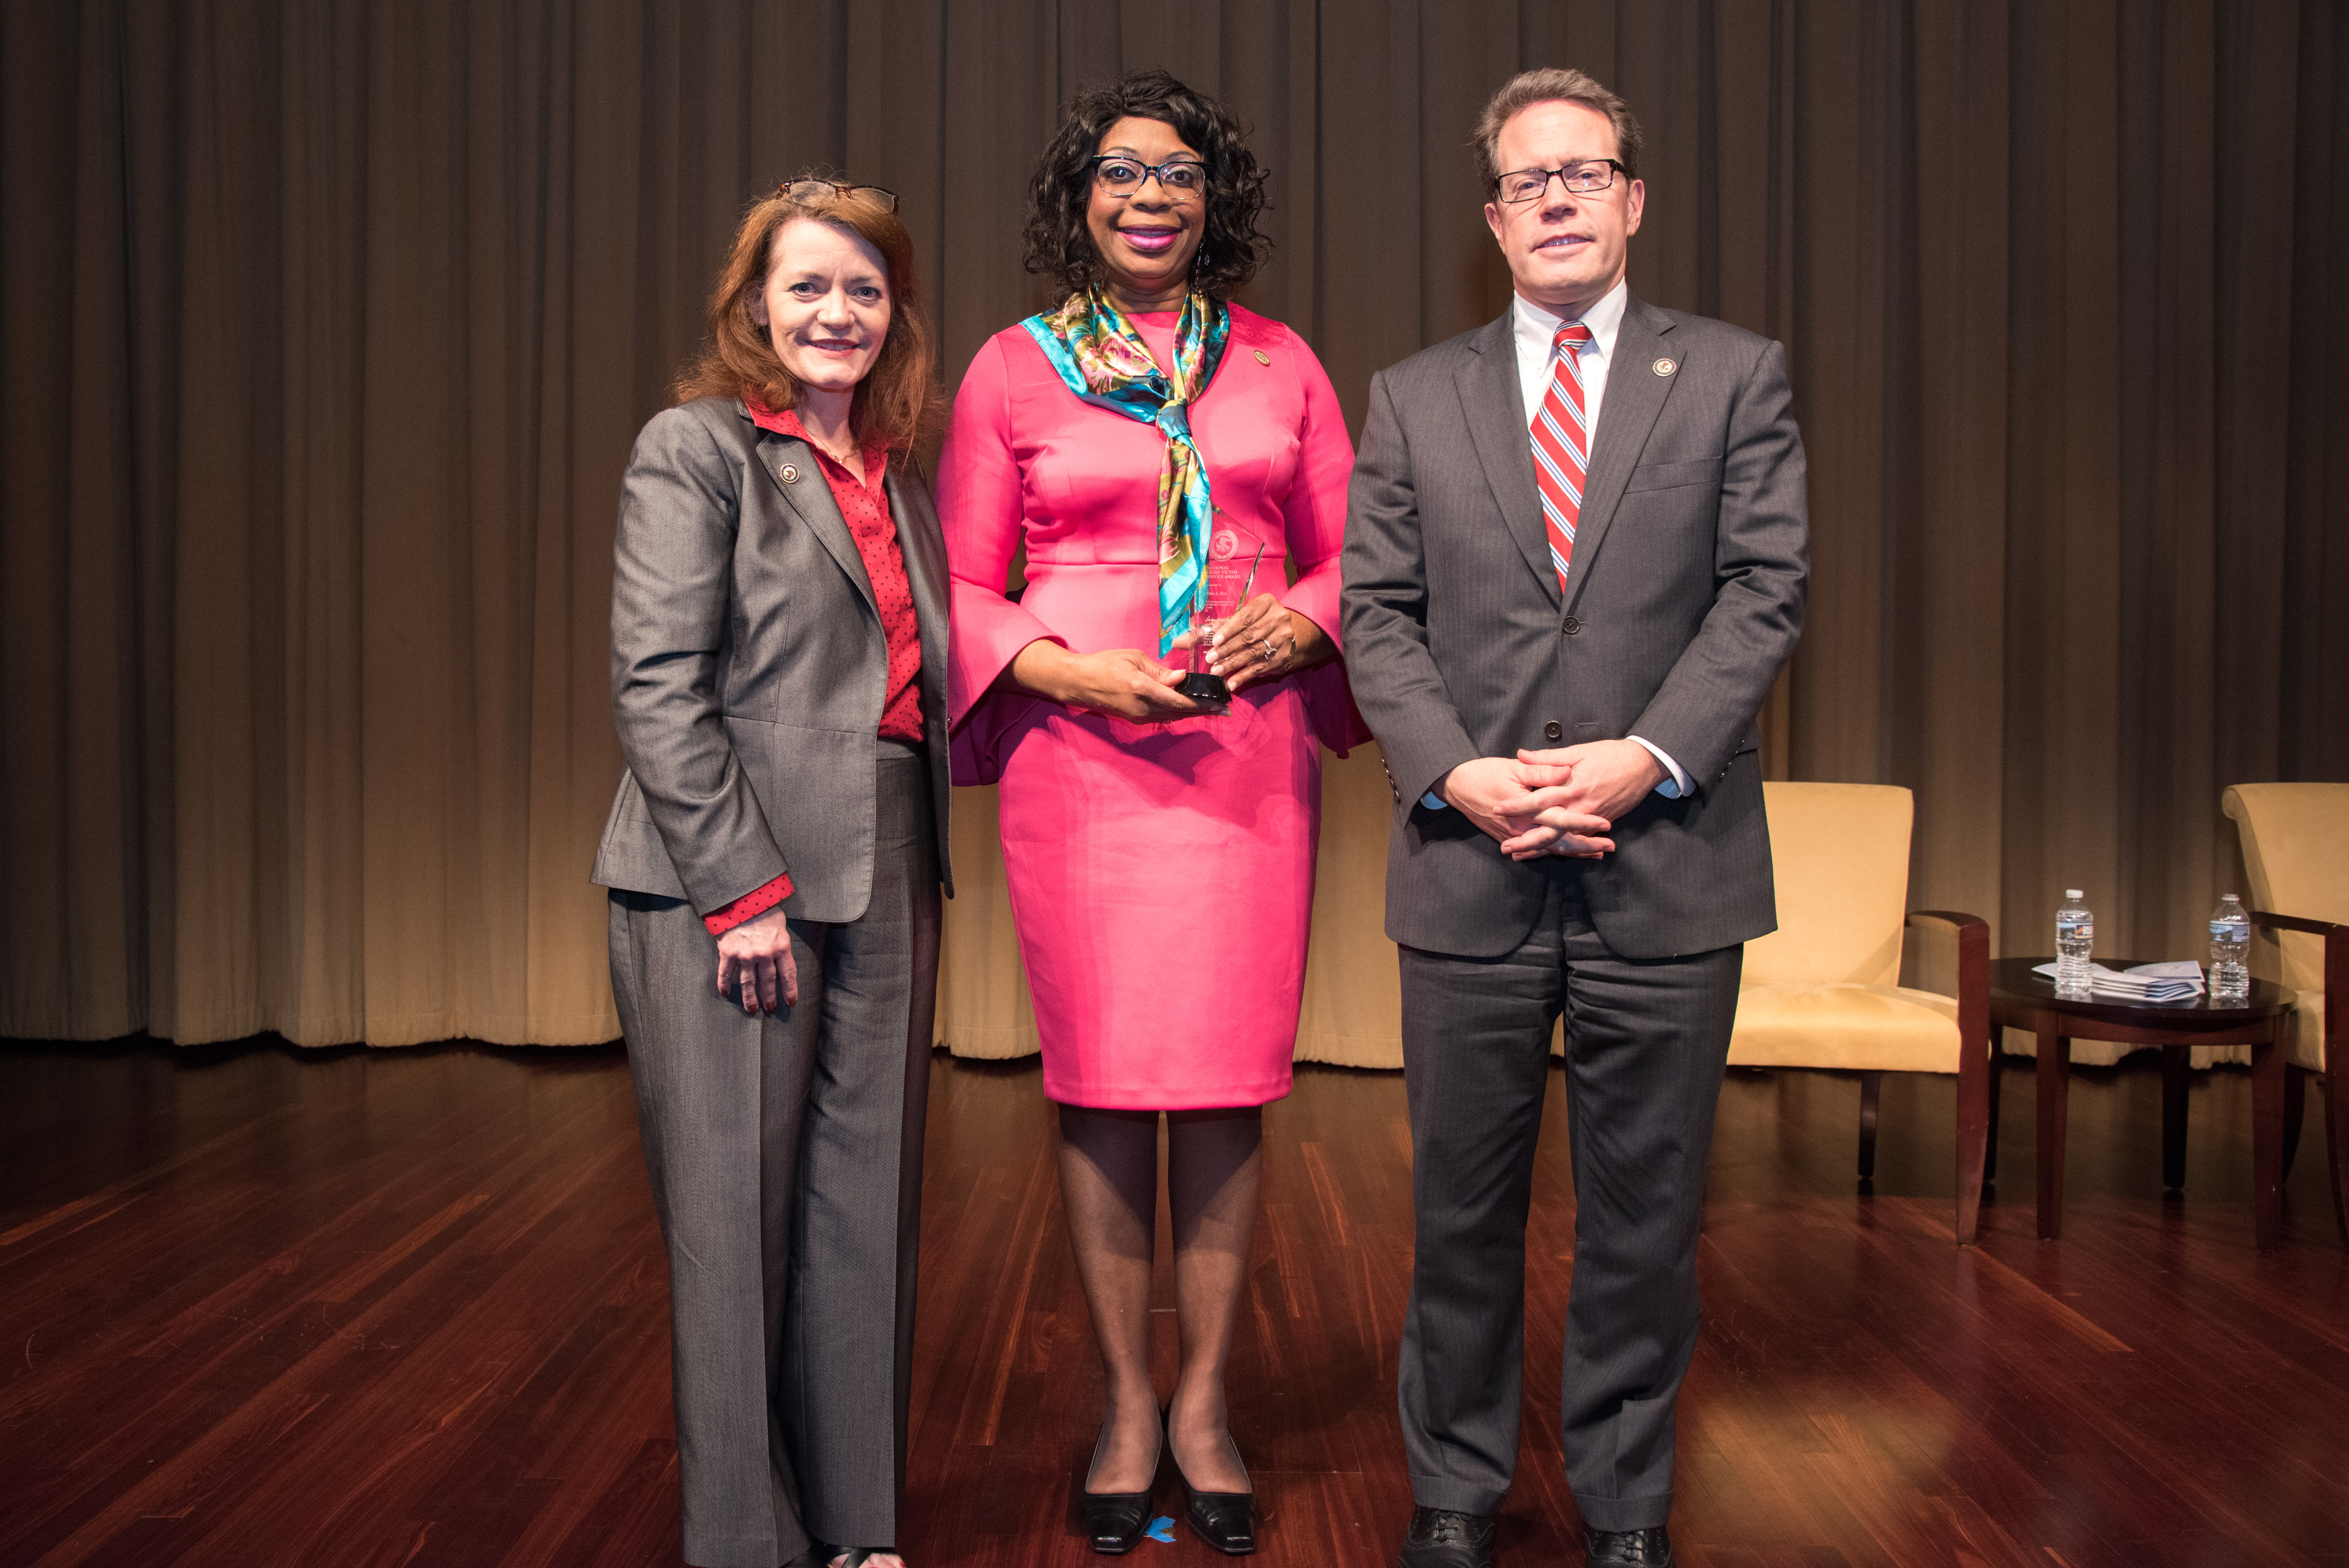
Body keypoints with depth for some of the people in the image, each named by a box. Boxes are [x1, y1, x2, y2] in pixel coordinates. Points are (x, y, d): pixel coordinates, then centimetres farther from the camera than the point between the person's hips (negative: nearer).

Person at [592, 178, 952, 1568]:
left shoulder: (897, 475, 17)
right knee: (738, 1216, 0)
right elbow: (658, 685, -10)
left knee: (866, 1206, 9)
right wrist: (741, 888, -15)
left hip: (885, 877, 6)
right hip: (731, 874, -6)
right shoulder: (696, 449, -1)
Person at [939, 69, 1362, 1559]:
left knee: (1226, 1079, 3)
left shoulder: (1278, 362, 12)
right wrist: (1073, 670, -11)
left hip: (1250, 751, 1)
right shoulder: (1014, 370, 7)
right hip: (1080, 752, -1)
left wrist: (1298, 621, -8)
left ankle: (1205, 1403, 18)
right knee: (1102, 1080, 2)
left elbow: (1352, 550, 13)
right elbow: (963, 588, 6)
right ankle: (1127, 1405, 17)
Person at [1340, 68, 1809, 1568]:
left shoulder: (1736, 374, 7)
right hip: (1469, 867, 1)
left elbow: (1767, 588, -1)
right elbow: (1378, 611, 5)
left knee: (1646, 1208, 9)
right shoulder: (1413, 396, 11)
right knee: (1464, 1204, 10)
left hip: (1667, 861, -1)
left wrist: (1648, 757, -13)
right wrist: (1457, 773, -10)